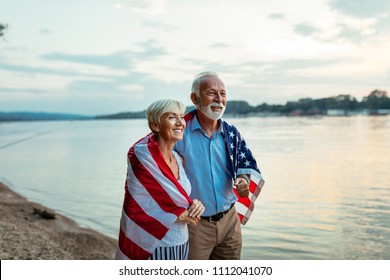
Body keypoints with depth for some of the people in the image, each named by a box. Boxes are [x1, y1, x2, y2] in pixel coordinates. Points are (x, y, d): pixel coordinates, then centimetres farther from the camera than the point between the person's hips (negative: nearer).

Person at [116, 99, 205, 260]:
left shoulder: (177, 158, 3)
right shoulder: (142, 157, -17)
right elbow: (135, 211, -19)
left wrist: (194, 205, -8)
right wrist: (179, 215, -13)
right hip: (154, 248, -7)